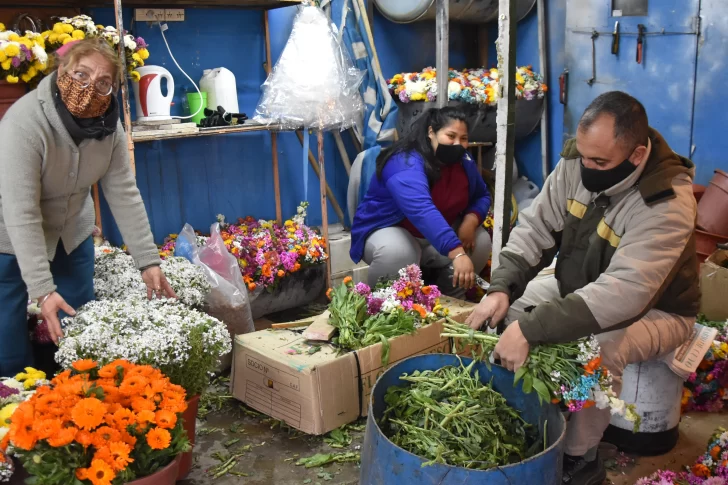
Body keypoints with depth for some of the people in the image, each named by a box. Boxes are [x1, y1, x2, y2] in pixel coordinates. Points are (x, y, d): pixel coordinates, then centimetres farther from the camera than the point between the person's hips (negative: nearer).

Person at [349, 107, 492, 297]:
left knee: (481, 241, -13)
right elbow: (422, 211, -45)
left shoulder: (463, 161, -5)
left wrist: (471, 219, -18)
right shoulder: (406, 164, -30)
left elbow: (482, 196, 7)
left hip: (437, 235, 7)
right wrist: (457, 253, -55)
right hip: (388, 231, -7)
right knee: (396, 252, -39)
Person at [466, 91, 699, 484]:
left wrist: (529, 329, -45)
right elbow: (535, 228, -9)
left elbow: (621, 294, -41)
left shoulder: (667, 202, -33)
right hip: (576, 289, 7)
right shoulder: (577, 163, -14)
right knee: (505, 308, -9)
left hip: (653, 309, -6)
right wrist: (501, 288, -26)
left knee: (596, 347, -35)